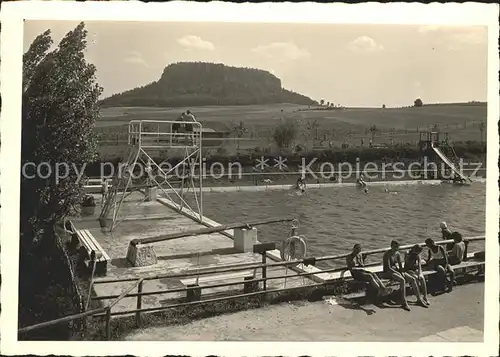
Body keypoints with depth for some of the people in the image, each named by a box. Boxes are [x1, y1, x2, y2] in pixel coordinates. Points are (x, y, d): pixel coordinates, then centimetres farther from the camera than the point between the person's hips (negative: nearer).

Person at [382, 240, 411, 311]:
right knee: (402, 280, -31)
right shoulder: (387, 254, -15)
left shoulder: (397, 254, 7)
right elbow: (388, 268, -19)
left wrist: (401, 273, -8)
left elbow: (400, 265, 10)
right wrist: (398, 273, -23)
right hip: (388, 272, -7)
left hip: (396, 270, 7)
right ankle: (404, 303, -26)